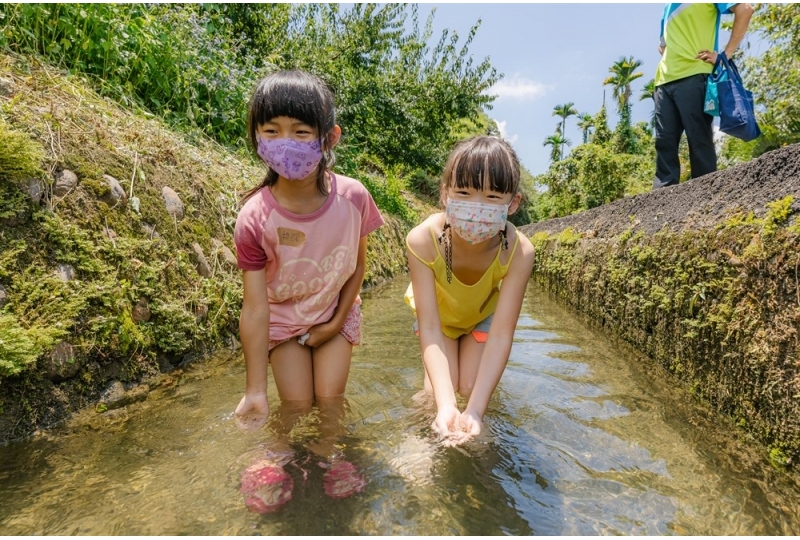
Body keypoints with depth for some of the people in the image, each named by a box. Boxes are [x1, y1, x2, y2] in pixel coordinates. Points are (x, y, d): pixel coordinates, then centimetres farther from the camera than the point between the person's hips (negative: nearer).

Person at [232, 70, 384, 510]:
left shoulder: (352, 198, -24)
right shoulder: (255, 217, -28)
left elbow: (357, 264, -6)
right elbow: (255, 307, -25)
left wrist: (338, 321, -6)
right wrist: (256, 390, -23)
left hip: (335, 312, 1)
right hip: (282, 317, -1)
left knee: (330, 400, -5)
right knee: (297, 408, -2)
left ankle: (332, 463, 24)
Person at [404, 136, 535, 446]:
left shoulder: (518, 252, -37)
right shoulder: (423, 240, -40)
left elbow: (501, 335, -35)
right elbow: (430, 328, -38)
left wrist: (474, 410, -44)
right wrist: (446, 405, -48)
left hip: (483, 314, 1)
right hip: (438, 311, 0)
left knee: (469, 386, -8)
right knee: (440, 388, -11)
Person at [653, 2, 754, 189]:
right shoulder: (668, 6, 27)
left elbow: (745, 9, -2)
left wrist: (726, 54, -8)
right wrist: (666, 57, 15)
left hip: (693, 75, -6)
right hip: (665, 80, 6)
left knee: (698, 141, -9)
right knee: (664, 142, -3)